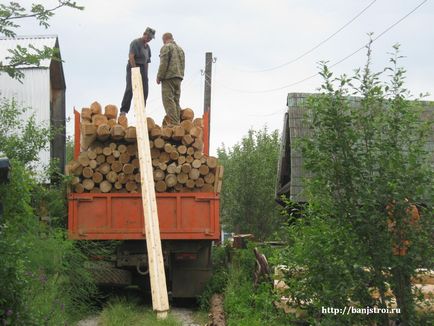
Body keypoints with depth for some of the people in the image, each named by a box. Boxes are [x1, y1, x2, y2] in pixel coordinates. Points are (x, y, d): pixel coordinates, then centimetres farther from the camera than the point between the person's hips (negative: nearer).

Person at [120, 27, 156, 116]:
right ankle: (123, 111, -17)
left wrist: (146, 74, 12)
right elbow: (131, 56, -15)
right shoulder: (136, 43, -5)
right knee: (130, 89, -15)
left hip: (143, 69, 7)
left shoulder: (147, 47, 18)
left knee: (144, 91, -1)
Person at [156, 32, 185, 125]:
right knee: (176, 100, 12)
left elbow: (163, 64, -12)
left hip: (169, 77, -8)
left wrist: (159, 77, -6)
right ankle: (177, 122, 10)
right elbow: (183, 64, 20)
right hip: (179, 77, 8)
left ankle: (173, 122, -18)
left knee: (168, 100, -10)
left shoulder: (166, 47, -5)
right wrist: (180, 74, 19)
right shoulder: (180, 48, 21)